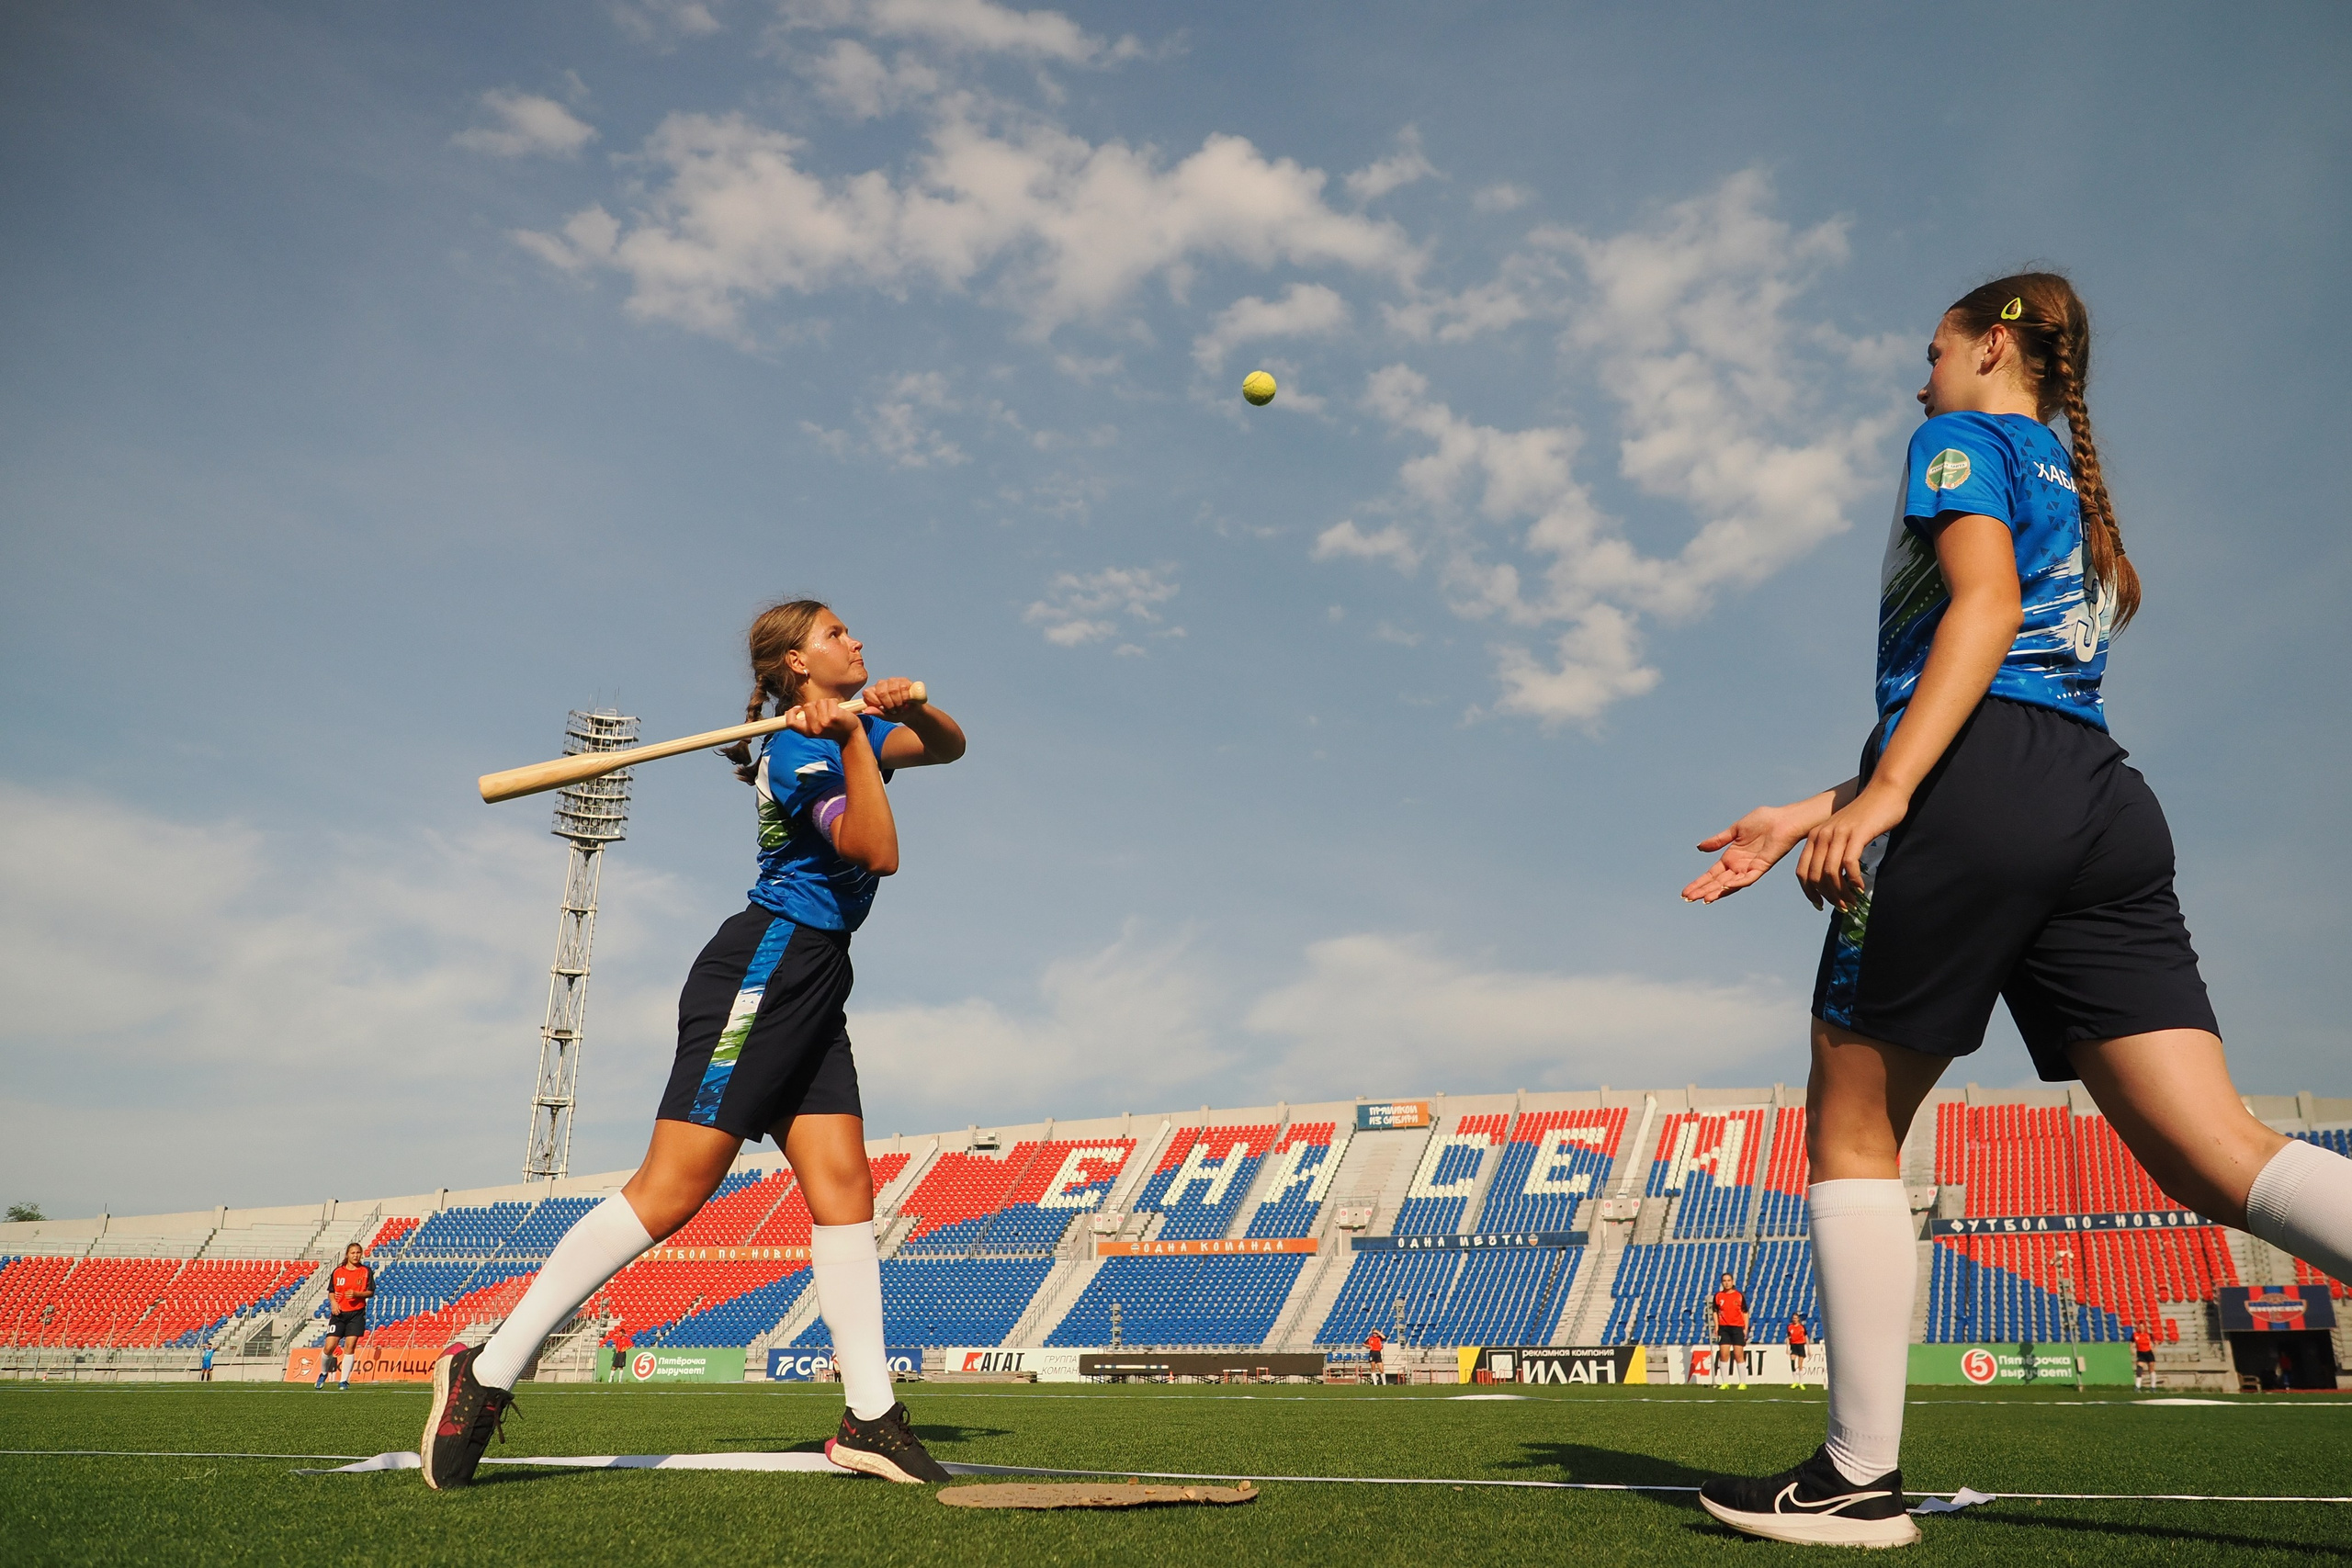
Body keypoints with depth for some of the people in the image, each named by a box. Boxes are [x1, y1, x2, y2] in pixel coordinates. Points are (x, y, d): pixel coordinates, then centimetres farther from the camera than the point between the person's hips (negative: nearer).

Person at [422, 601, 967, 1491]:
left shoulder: (847, 730, 18)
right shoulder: (799, 754, -10)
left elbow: (950, 747, 24)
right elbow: (880, 852, -19)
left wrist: (911, 707, 3)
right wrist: (851, 739, -24)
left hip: (810, 988, 9)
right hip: (763, 970, -9)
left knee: (842, 1186, 0)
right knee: (670, 1191, -14)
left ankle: (868, 1420, 0)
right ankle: (487, 1375, -7)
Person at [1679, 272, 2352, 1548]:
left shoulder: (1965, 440, 9)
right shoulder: (2075, 494, 34)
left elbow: (1986, 607, -11)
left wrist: (1885, 792, -21)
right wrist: (1808, 816, 26)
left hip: (1978, 801, -8)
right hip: (2104, 805, 8)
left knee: (1852, 1127, 3)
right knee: (2216, 1152, -2)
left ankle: (1858, 1476, 5)